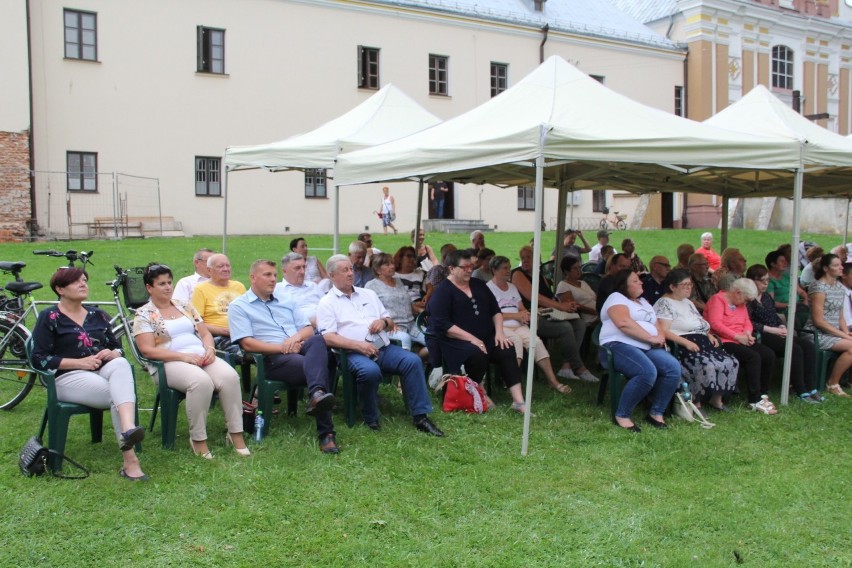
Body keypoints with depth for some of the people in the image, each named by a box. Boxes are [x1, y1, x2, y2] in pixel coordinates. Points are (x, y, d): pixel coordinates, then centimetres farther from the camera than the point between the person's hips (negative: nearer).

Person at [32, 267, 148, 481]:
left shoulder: (97, 315, 19)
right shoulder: (49, 317, 5)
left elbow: (118, 348, 20)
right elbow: (40, 359, -4)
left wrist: (112, 354, -6)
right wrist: (80, 362, -15)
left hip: (103, 371, 3)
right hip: (69, 377, -3)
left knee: (121, 364, -35)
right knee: (117, 395, -32)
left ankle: (128, 430, -54)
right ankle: (129, 460, -39)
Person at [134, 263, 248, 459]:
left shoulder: (184, 306, 21)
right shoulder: (143, 314, 4)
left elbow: (205, 333, 19)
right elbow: (147, 350, -8)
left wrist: (210, 349, -5)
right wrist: (184, 356, -17)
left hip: (202, 357, 5)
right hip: (169, 363, -5)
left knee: (230, 376, -26)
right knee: (202, 381, -37)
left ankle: (236, 434, -20)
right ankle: (198, 439, -23)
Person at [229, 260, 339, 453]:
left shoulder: (287, 300, 26)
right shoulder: (239, 306, 8)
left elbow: (309, 329, 20)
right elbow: (247, 343, -5)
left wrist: (296, 337, -6)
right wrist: (282, 348, -15)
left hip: (301, 349, 4)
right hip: (272, 359, -4)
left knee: (317, 340, -35)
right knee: (319, 367, -33)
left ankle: (317, 395, -56)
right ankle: (325, 432, -42)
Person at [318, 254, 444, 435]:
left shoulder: (368, 294, 23)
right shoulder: (327, 303, 5)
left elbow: (390, 322, 26)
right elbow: (328, 338, -8)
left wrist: (384, 322, 0)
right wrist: (358, 345, -20)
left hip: (383, 347, 5)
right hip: (353, 353, -5)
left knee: (413, 361, -21)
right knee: (370, 371, -37)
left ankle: (420, 416, -17)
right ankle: (371, 419, -14)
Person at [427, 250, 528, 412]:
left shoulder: (479, 285, 16)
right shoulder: (442, 291, -5)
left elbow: (495, 310, 19)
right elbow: (442, 325, -16)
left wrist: (499, 332, 0)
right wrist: (471, 338, -21)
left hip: (486, 337, 6)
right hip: (456, 340, -6)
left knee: (507, 350, -21)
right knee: (477, 354, -34)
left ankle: (518, 400, -24)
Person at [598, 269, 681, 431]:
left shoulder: (643, 302, 29)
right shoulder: (616, 298, 3)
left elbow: (656, 326, 24)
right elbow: (624, 323, -15)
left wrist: (660, 336, -1)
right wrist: (651, 338, -13)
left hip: (647, 348, 8)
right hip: (619, 346, -8)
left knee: (674, 368, -20)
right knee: (648, 372, -35)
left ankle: (656, 413, -9)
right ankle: (622, 416, -21)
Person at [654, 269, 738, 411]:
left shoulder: (687, 302, 24)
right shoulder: (664, 304, -5)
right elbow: (663, 331, -17)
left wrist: (709, 335, 9)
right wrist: (686, 342, -25)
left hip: (702, 342, 9)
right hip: (681, 346, -9)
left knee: (731, 362, -7)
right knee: (706, 366, -33)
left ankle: (716, 399, 4)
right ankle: (695, 403, -17)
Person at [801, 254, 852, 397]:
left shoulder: (840, 286, 12)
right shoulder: (819, 287, -13)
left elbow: (840, 315, 15)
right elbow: (818, 321, -17)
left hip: (834, 333, 8)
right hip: (818, 334, -8)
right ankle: (832, 384, -7)